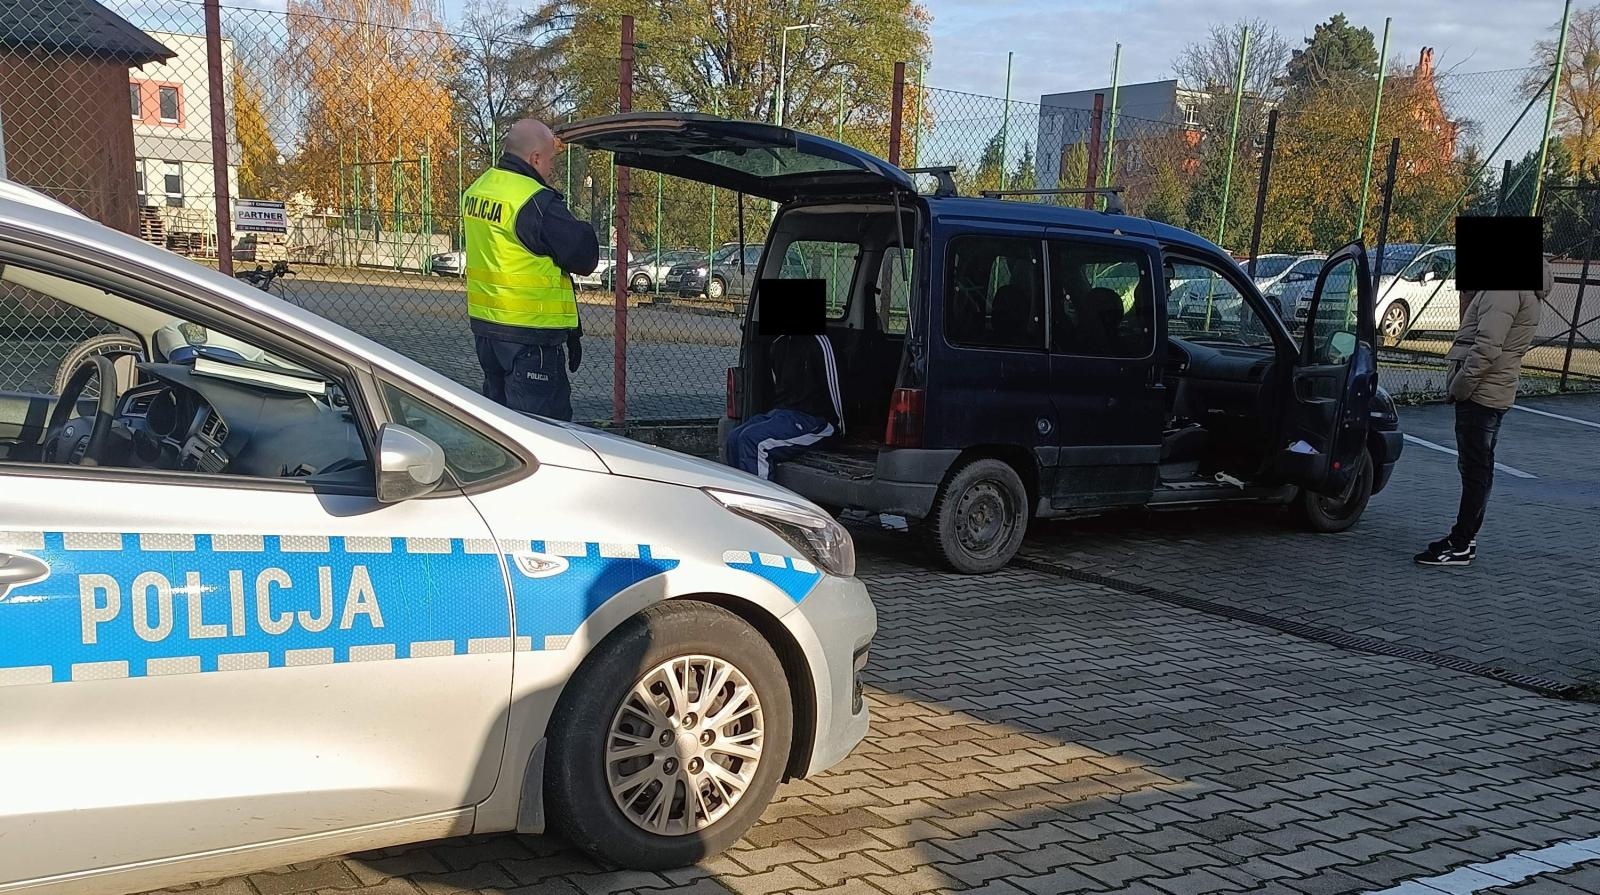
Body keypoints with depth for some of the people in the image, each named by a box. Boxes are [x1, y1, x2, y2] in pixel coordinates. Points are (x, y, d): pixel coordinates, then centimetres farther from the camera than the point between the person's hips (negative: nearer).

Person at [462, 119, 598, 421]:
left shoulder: (476, 190, 10)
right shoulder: (537, 202, -19)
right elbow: (585, 257, -18)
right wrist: (579, 229, 3)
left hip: (484, 325, 9)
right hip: (529, 334, -9)